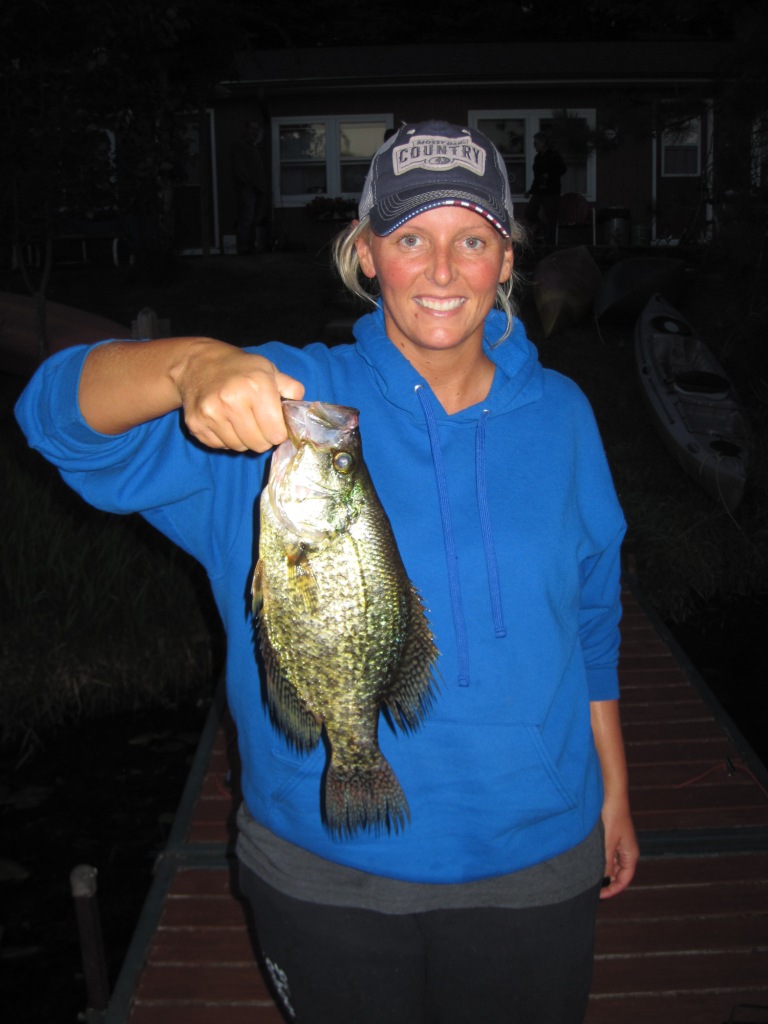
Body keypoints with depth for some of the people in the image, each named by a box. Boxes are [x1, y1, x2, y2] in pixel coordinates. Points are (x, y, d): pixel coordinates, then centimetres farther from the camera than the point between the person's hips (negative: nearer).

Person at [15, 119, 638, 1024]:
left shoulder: (558, 414, -2)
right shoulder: (290, 400, -12)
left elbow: (592, 621, 7)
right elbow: (63, 412, -23)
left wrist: (613, 790, 12)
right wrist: (194, 367, -44)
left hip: (534, 863, 2)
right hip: (324, 870, -1)